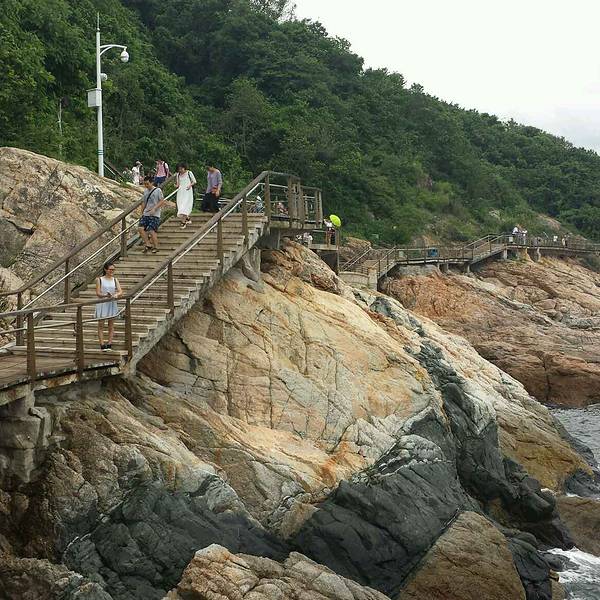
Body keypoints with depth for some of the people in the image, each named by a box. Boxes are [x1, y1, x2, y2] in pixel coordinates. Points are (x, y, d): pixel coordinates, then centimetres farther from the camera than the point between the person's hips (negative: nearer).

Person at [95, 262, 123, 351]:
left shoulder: (115, 280, 6)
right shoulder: (99, 279, -2)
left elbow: (120, 292, -3)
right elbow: (98, 293, -7)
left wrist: (116, 295, -26)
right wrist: (105, 295, -26)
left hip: (112, 304, 3)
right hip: (102, 304, -3)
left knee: (111, 325, 4)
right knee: (101, 325, -2)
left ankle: (109, 344, 7)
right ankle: (102, 345, -2)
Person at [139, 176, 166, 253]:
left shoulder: (158, 190, -5)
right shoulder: (145, 191, 14)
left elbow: (162, 201, -9)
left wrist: (154, 209, -18)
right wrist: (142, 212, 21)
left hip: (155, 215, -6)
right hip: (146, 214, 6)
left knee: (151, 230, -13)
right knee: (141, 228, -11)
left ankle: (155, 247, 4)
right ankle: (148, 244, -4)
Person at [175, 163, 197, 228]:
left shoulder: (189, 173, -2)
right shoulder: (178, 174, 10)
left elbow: (194, 181, 4)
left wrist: (190, 185, -15)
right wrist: (176, 185, -2)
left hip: (187, 191, -5)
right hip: (180, 192, 5)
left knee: (185, 206, -15)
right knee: (180, 206, 3)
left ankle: (183, 222, -17)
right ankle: (188, 218, 22)